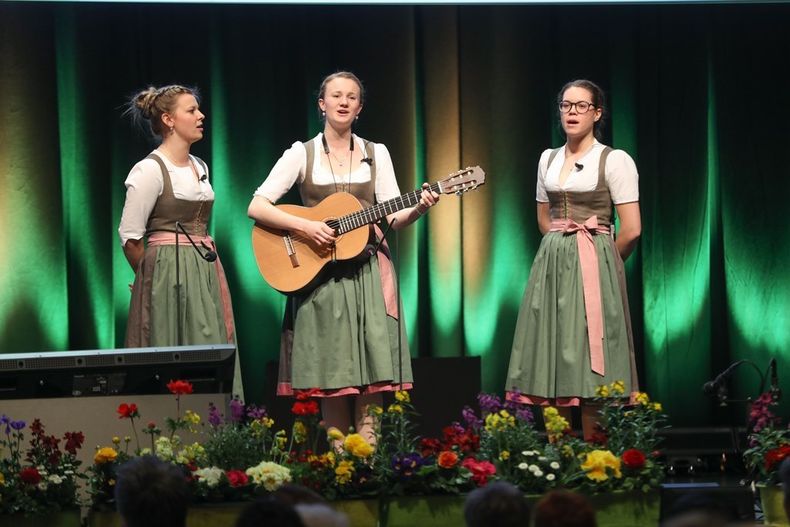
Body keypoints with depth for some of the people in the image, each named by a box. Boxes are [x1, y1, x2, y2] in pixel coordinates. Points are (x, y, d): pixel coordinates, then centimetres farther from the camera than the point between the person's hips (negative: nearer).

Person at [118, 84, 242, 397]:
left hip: (206, 273, 8)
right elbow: (130, 237, -9)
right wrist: (153, 276, 1)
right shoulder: (150, 170, -10)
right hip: (169, 274, -8)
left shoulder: (200, 167, 14)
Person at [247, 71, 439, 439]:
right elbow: (256, 207, -5)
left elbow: (394, 217, 3)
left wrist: (419, 208, -18)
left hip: (367, 273, 1)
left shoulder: (376, 154, 9)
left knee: (370, 387, -6)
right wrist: (305, 226, -17)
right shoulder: (302, 154, 3)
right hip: (319, 274, -1)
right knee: (332, 384, -4)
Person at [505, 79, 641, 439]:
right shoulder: (548, 159, 12)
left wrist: (601, 261, 4)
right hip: (551, 266, 6)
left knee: (589, 368, -7)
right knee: (551, 364, 2)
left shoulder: (615, 161, -5)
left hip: (593, 269, -5)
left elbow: (631, 230, -8)